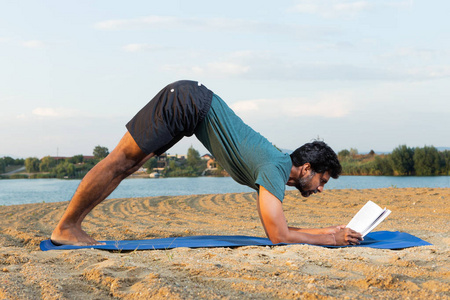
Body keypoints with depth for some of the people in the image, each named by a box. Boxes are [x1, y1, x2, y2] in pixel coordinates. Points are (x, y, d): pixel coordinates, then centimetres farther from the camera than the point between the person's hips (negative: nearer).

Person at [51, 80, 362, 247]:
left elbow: (277, 227, 16)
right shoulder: (275, 169, -18)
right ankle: (65, 227, 3)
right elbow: (278, 237, -24)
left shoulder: (277, 164, 6)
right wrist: (331, 240, -15)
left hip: (192, 105, 9)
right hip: (187, 103, -9)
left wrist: (328, 230, 9)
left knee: (126, 166, 11)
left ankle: (73, 227, 18)